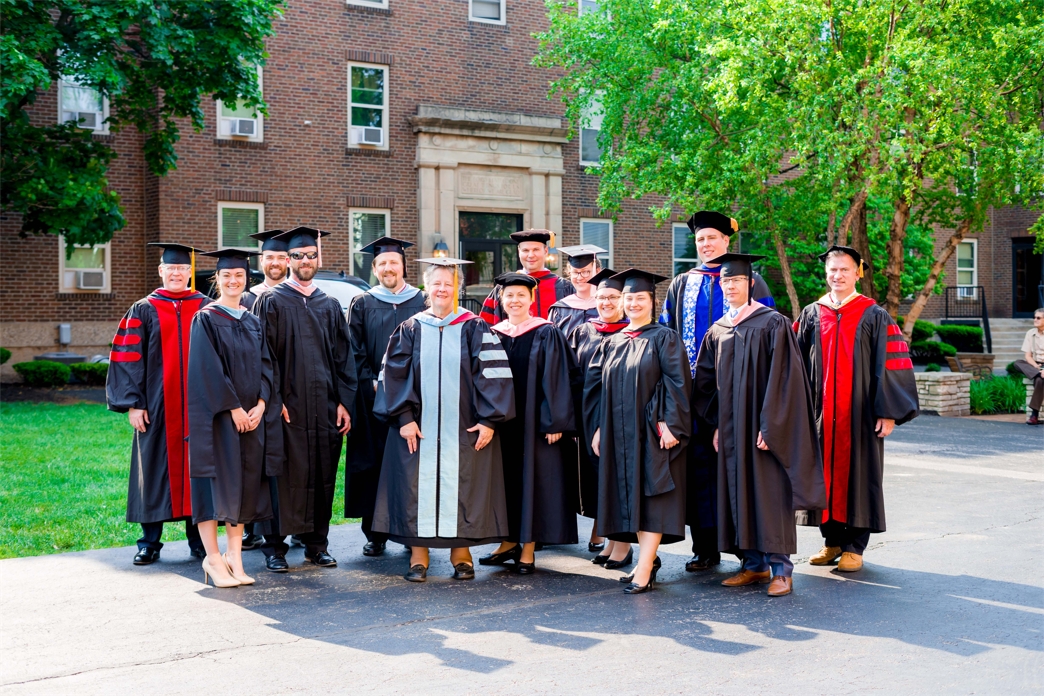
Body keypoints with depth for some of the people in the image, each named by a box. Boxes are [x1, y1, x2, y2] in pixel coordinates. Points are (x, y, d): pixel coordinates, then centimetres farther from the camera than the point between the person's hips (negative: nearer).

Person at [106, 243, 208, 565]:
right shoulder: (143, 310, 5)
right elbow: (128, 359, 1)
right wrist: (133, 403, -8)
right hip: (157, 404, 0)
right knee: (156, 468, 3)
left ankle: (198, 538, 13)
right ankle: (150, 543, 12)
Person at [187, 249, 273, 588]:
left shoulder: (253, 322, 13)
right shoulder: (206, 319, -4)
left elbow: (265, 366, 9)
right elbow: (208, 369, -12)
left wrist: (260, 404, -6)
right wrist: (233, 408, -16)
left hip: (250, 416, 6)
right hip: (215, 415, -6)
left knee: (243, 485, 5)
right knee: (217, 483, -4)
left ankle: (235, 559, 11)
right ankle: (213, 558, 3)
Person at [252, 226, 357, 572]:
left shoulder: (330, 305, 13)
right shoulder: (271, 302, 2)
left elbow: (344, 357, 11)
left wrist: (344, 402, 2)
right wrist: (274, 400, -13)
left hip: (324, 406, 4)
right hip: (285, 406, -4)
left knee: (322, 474, 7)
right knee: (283, 475, -1)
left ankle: (316, 543, 17)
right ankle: (275, 547, 8)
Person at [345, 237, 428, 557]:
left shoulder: (421, 302, 9)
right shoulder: (362, 305, 8)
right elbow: (355, 353, 3)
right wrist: (371, 383, -10)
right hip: (373, 396, 0)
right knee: (374, 462, 0)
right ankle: (375, 534, 8)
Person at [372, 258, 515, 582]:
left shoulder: (475, 329, 3)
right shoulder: (410, 330, 7)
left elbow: (492, 374, -2)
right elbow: (394, 375, 2)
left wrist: (489, 420, -10)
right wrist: (403, 418, -9)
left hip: (463, 429, -1)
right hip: (419, 427, 1)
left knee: (461, 488, 3)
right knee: (418, 486, 2)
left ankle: (461, 554, 15)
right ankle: (418, 556, 12)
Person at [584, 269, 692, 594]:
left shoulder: (664, 338, -2)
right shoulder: (611, 344, 14)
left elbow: (678, 383, -10)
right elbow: (594, 386, 13)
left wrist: (669, 424, -19)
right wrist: (597, 427, 4)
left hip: (651, 433, -6)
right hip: (618, 434, 6)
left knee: (651, 495, -7)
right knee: (629, 495, 7)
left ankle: (643, 570, -9)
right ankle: (649, 558, 17)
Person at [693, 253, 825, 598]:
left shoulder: (773, 324, -6)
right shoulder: (716, 332, 11)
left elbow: (782, 377, -12)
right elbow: (706, 382, 15)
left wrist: (769, 425, -18)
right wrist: (717, 424, 7)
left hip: (764, 426, -6)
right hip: (731, 429, 6)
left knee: (770, 492, -4)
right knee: (739, 491, 7)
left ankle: (780, 569, 2)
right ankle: (754, 564, 17)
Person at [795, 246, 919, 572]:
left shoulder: (874, 316, 0)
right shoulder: (811, 315, 8)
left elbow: (890, 364, -4)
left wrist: (888, 411, -11)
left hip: (860, 414, -3)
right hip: (820, 414, 3)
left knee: (857, 474, 2)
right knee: (825, 473, 6)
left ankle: (854, 546, 11)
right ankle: (832, 540, 19)